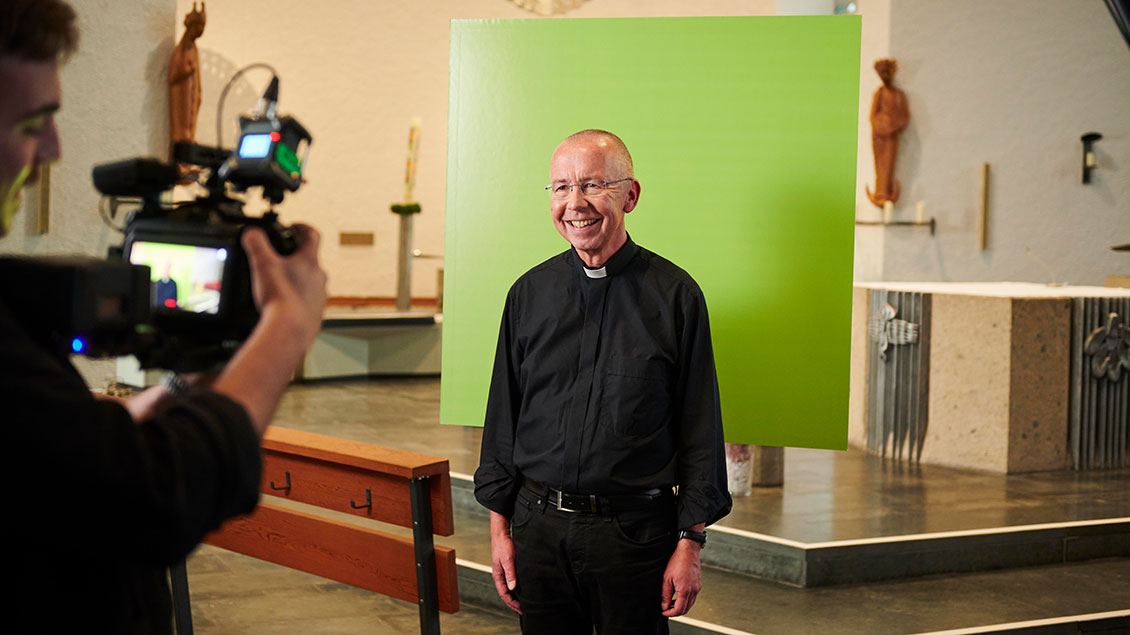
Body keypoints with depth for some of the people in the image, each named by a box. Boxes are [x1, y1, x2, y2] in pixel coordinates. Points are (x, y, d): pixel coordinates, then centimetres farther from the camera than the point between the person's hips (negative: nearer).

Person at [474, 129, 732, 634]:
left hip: (635, 533, -2)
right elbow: (503, 417, 10)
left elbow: (700, 426, -3)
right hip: (540, 526, 3)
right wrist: (499, 527, 7)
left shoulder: (675, 296, -4)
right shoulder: (529, 294, 5)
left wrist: (690, 544, -6)